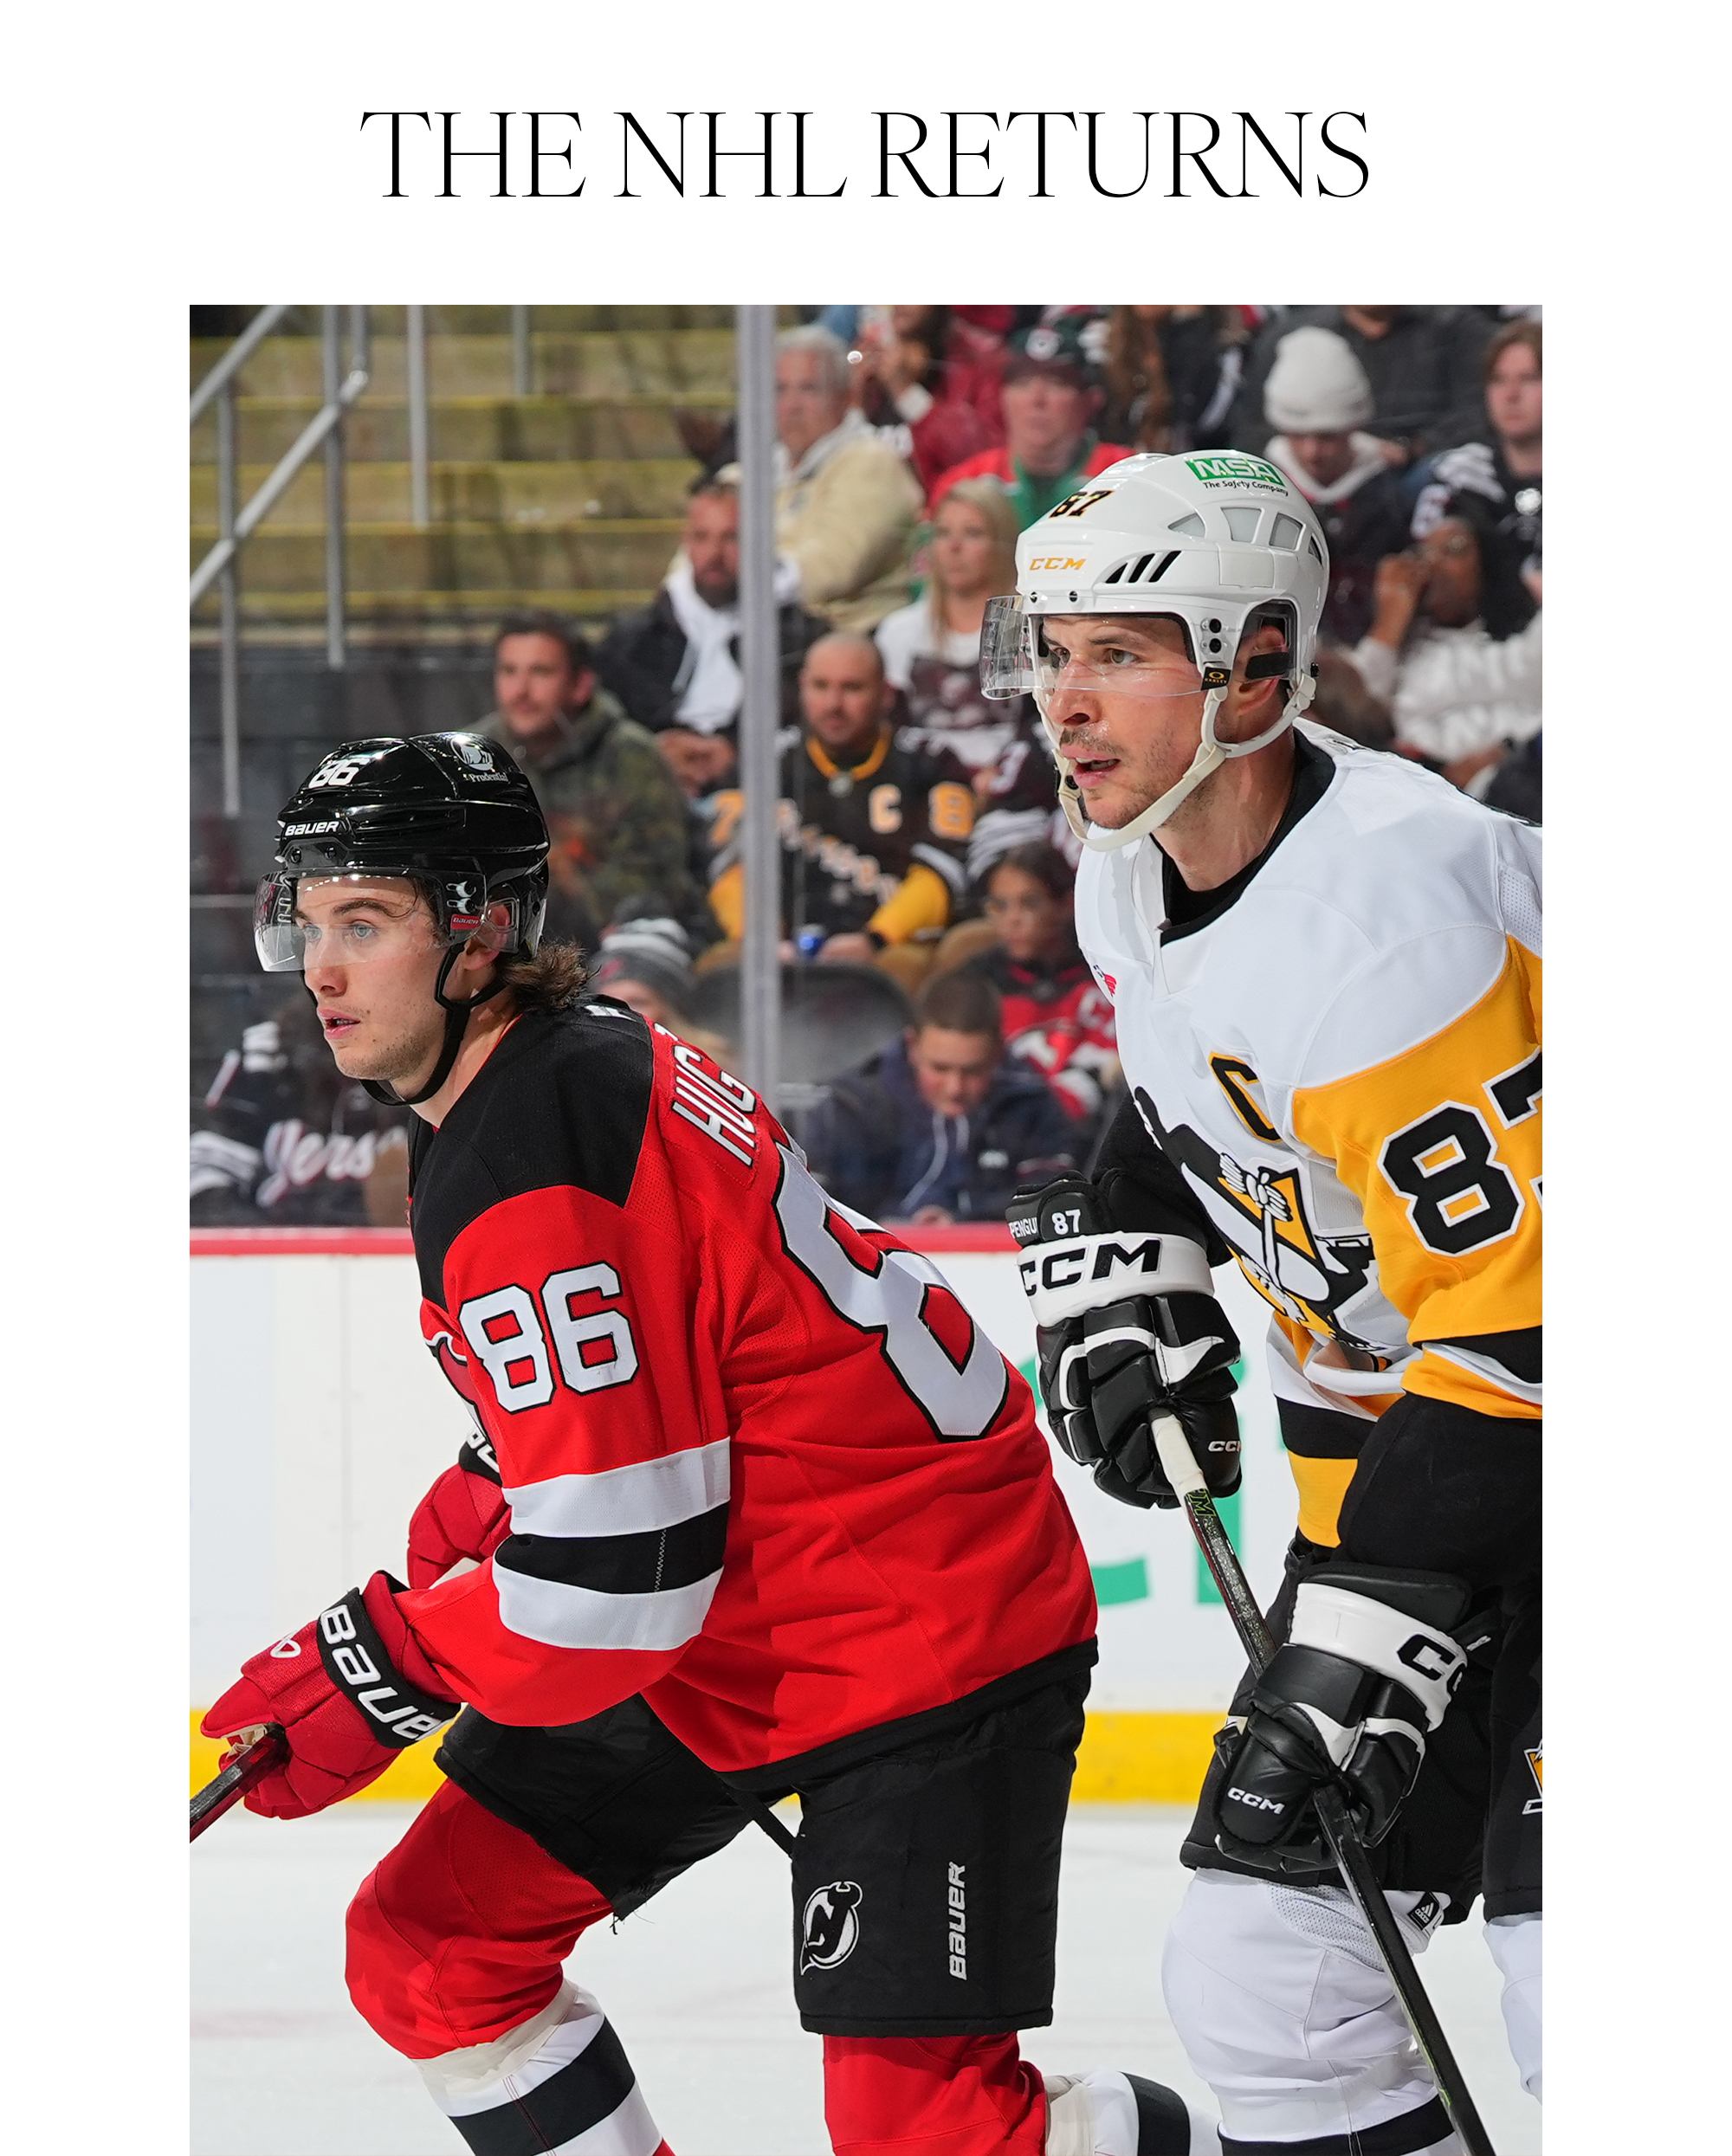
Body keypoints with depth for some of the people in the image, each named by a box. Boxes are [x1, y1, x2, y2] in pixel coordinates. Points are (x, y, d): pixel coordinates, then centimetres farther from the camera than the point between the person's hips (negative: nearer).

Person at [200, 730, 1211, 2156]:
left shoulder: (525, 1182, -26)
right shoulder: (570, 1062, 5)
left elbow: (613, 1572, -27)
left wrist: (373, 1677, -15)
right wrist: (412, 1594, 9)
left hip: (924, 1632, -10)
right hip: (718, 1625, 10)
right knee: (429, 1949, 6)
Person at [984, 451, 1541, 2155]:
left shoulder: (1389, 903, -27)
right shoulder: (1132, 869, 2)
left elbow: (1518, 1324, -29)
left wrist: (1379, 1626, -30)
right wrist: (1122, 1260, 9)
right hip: (1388, 1424, 9)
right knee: (1259, 1976, 6)